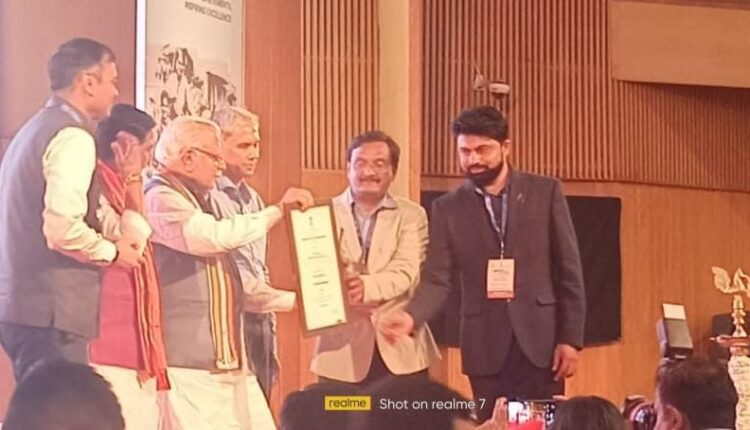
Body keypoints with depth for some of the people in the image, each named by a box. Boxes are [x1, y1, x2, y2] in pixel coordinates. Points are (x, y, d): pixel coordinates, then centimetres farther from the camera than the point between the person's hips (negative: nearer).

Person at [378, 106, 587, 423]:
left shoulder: (545, 192, 3)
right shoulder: (448, 208, 5)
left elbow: (568, 269, 2)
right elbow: (438, 279, -2)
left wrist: (570, 337, -3)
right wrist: (411, 315, -22)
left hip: (540, 339, -1)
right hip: (485, 346, 1)